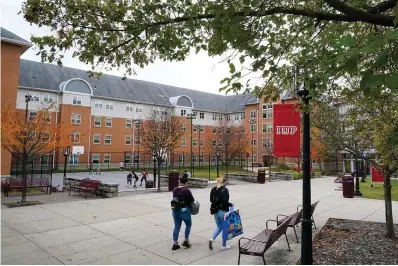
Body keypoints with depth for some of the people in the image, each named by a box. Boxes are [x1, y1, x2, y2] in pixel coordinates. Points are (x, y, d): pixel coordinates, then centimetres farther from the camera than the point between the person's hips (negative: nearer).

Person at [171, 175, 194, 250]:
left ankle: (175, 244, 18)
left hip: (175, 210, 5)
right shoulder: (186, 190, -19)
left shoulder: (174, 189, 0)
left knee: (176, 227, 14)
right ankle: (186, 241, 20)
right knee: (188, 225, 18)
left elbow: (175, 198, 8)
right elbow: (192, 200, -10)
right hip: (184, 210, -5)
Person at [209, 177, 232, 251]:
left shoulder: (213, 189, 4)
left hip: (215, 211, 6)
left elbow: (211, 200, 8)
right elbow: (225, 201, -23)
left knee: (218, 226, 21)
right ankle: (224, 245, 21)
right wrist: (230, 204, -7)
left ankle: (211, 239, 0)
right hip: (223, 211, -6)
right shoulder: (225, 190, -15)